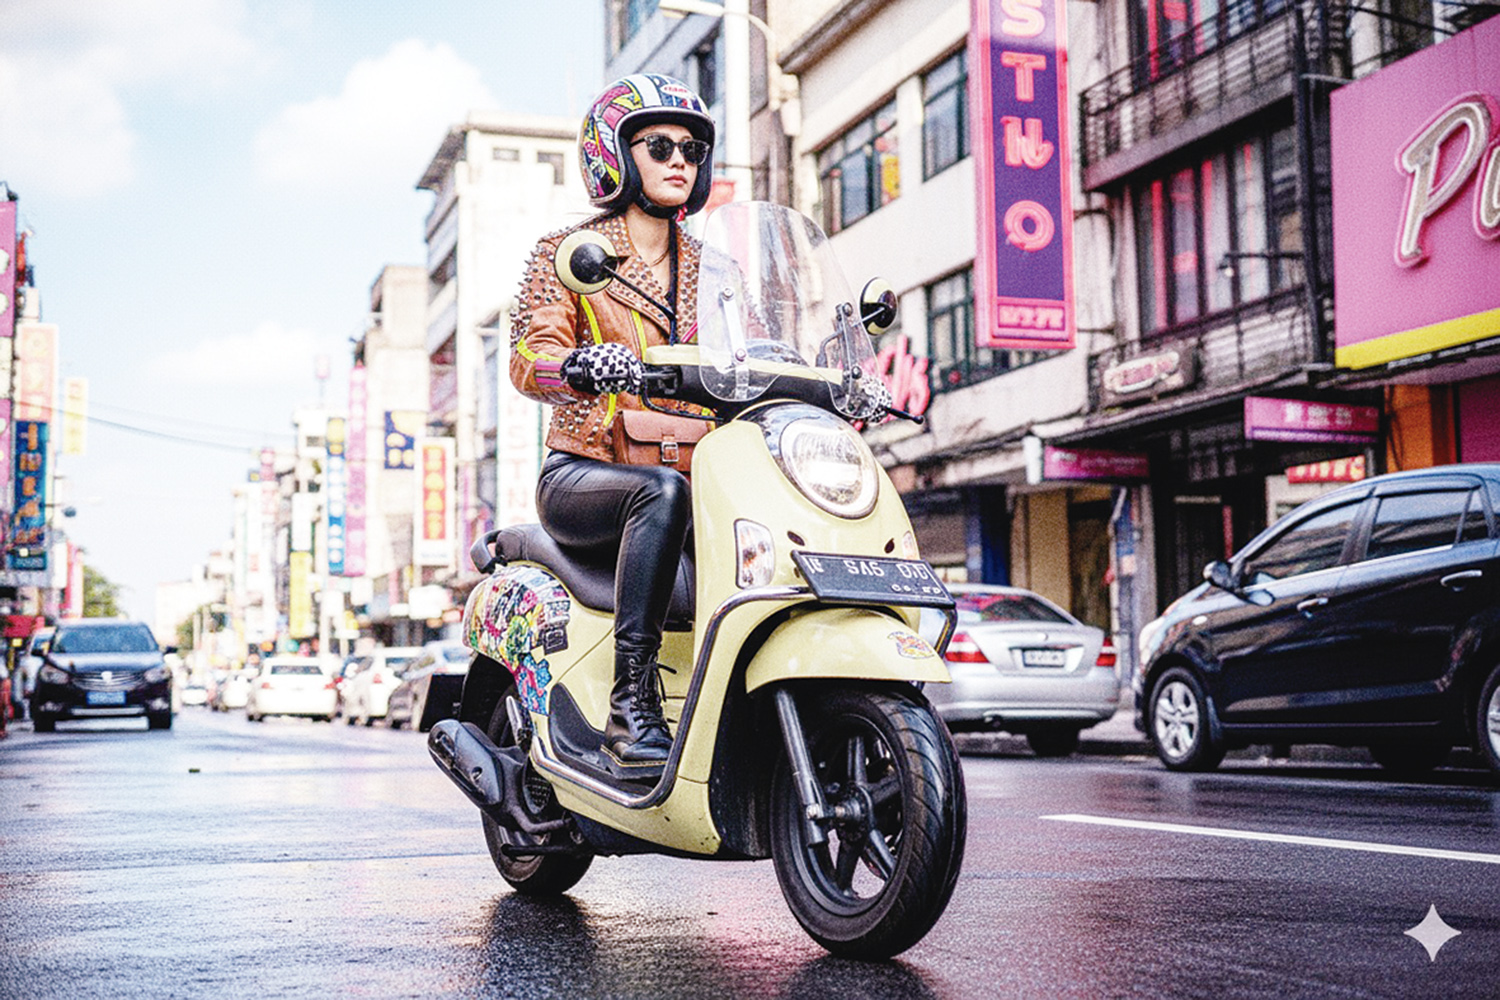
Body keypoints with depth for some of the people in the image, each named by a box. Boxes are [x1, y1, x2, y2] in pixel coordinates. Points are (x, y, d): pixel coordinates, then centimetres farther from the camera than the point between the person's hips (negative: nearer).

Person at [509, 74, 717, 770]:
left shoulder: (709, 269, 20)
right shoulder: (569, 252, 6)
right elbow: (529, 359, -8)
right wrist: (580, 365, -32)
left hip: (689, 472, 4)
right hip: (583, 475, -4)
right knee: (661, 492, -38)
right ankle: (632, 703, -37)